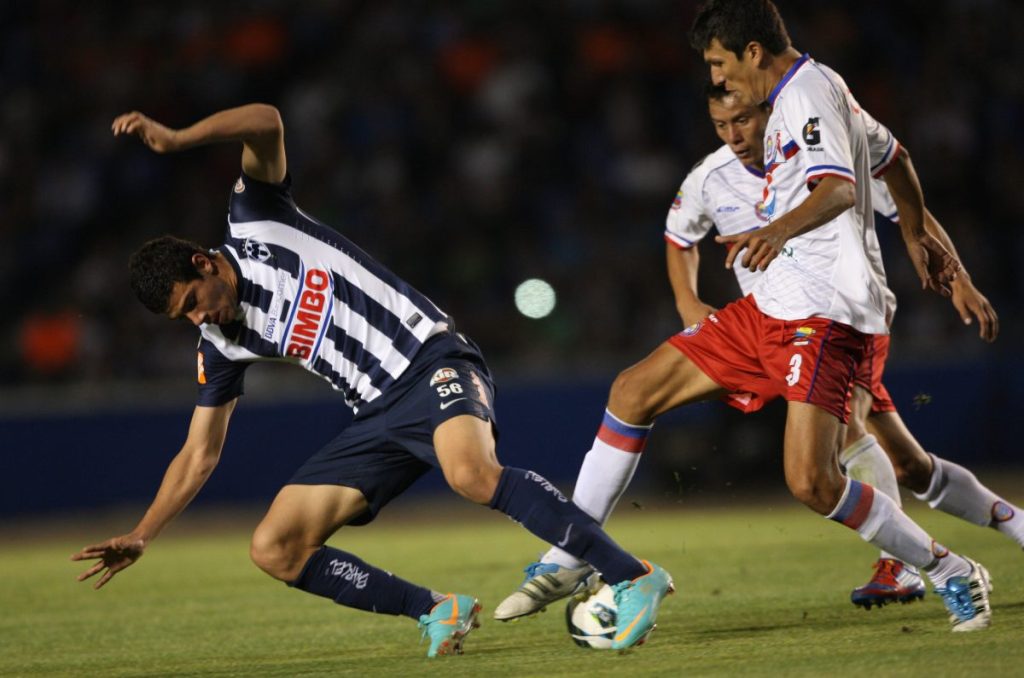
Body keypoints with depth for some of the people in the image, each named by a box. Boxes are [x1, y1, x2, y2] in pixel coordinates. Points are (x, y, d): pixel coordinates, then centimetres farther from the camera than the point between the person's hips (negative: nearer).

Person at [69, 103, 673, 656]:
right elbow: (199, 455, 19)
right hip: (378, 418, 8)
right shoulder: (222, 346, 14)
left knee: (472, 474, -37)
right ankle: (436, 611, -2)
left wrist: (175, 139, -27)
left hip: (432, 361, -7)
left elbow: (267, 122, -14)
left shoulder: (254, 224, 0)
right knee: (274, 550, -3)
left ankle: (634, 579, -33)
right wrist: (140, 538, 12)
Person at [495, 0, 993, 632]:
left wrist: (780, 230, -49)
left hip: (824, 314, -10)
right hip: (772, 304, 10)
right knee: (633, 391, 7)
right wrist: (916, 236, 43)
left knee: (812, 482, -22)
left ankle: (953, 574, -2)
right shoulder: (801, 93, 17)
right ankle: (570, 559, 15)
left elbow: (840, 186, -31)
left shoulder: (807, 91, -13)